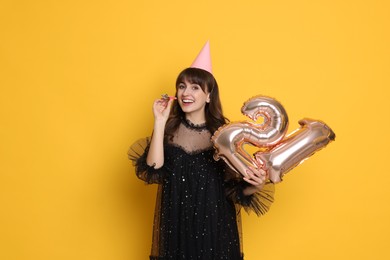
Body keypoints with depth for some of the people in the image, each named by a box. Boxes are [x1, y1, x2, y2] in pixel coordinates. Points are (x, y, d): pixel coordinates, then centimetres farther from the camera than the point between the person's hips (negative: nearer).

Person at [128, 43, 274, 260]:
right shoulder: (169, 129, -1)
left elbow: (233, 188, -3)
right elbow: (153, 172, -16)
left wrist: (255, 186, -23)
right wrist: (160, 122, -15)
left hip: (215, 225, -1)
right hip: (176, 224, 1)